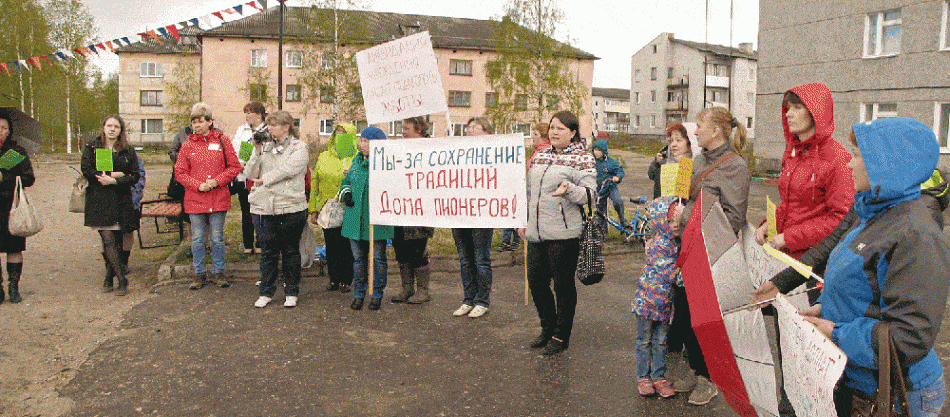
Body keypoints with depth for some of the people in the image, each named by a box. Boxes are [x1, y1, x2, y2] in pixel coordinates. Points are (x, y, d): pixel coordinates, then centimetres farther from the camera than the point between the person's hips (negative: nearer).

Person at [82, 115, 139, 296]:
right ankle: (122, 280, -10)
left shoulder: (128, 151, 9)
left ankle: (109, 278, 17)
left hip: (121, 200, 1)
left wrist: (113, 180, -13)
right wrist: (113, 174, -10)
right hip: (99, 200, -1)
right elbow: (86, 169, -3)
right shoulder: (92, 147, 8)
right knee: (108, 240, -10)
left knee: (116, 242, 3)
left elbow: (135, 176, 2)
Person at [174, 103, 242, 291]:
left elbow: (235, 167, 2)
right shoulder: (187, 145, 5)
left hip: (218, 198, -1)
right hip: (195, 199, 1)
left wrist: (217, 181, -11)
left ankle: (218, 272, 20)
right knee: (197, 239, 7)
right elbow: (179, 172, 5)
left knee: (217, 238, 6)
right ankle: (199, 273, 20)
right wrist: (198, 185, -10)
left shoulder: (222, 141, 2)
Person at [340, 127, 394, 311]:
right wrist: (346, 193, 5)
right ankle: (358, 294, 20)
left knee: (378, 257, 5)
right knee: (358, 257, 10)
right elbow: (346, 181, 24)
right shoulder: (357, 161, 12)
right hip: (356, 218, 5)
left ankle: (377, 295, 18)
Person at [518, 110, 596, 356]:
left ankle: (561, 337, 17)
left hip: (564, 234, -6)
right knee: (536, 283, 11)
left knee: (563, 286, 2)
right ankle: (548, 328, 31)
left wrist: (569, 189, -28)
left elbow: (589, 194, -10)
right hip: (536, 234, 6)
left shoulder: (582, 158, -2)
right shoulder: (539, 156, 17)